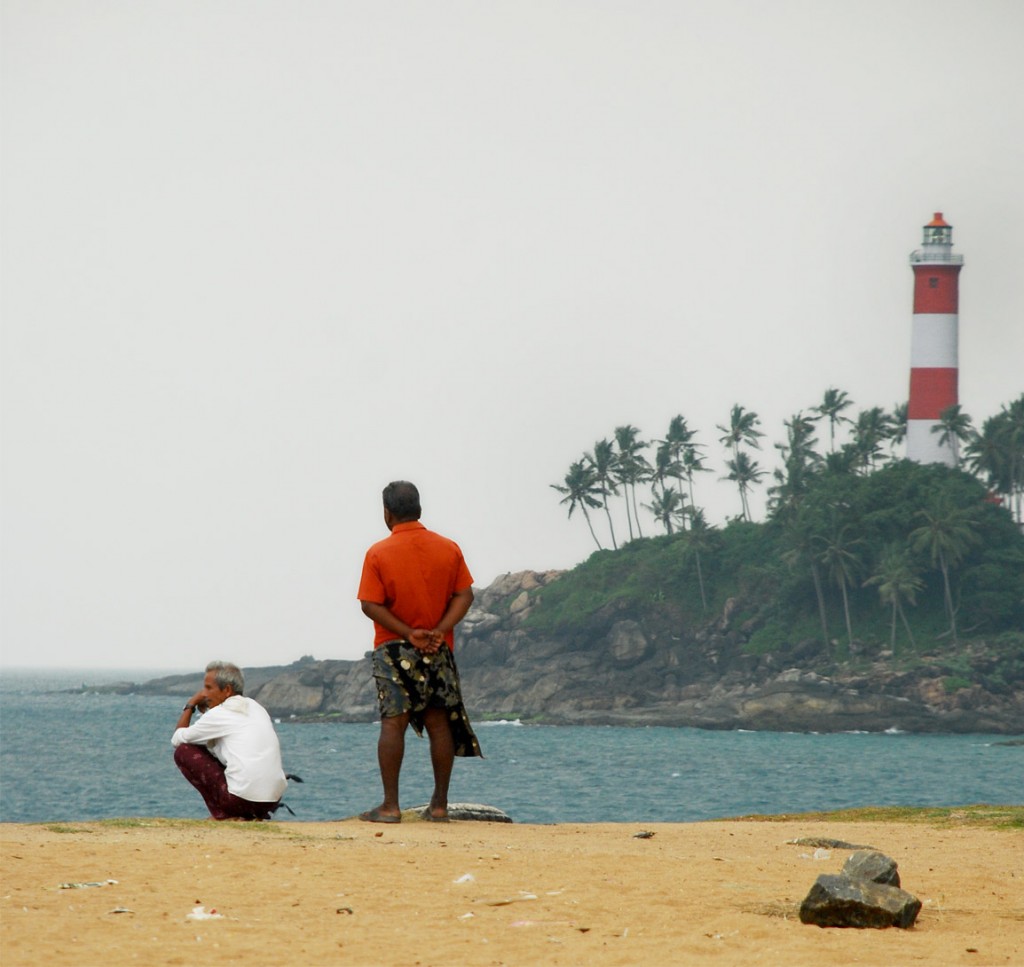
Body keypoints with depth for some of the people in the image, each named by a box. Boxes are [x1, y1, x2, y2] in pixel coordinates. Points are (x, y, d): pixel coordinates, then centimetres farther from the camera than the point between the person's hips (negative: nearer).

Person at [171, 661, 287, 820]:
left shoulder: (218, 714, -3)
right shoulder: (257, 708, 18)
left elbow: (177, 739, 8)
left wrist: (190, 705, 21)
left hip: (242, 798, -7)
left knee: (183, 752, 6)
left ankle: (221, 814, 2)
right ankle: (254, 815, 15)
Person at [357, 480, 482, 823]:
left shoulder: (378, 553, -7)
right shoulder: (448, 549, 3)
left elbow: (371, 605, -12)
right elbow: (464, 595, -1)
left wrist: (409, 633, -13)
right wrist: (439, 631, -11)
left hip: (394, 649, -3)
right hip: (439, 651, 3)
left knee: (393, 723, -3)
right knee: (439, 723, 7)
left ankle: (390, 806, -7)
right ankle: (439, 805, 9)